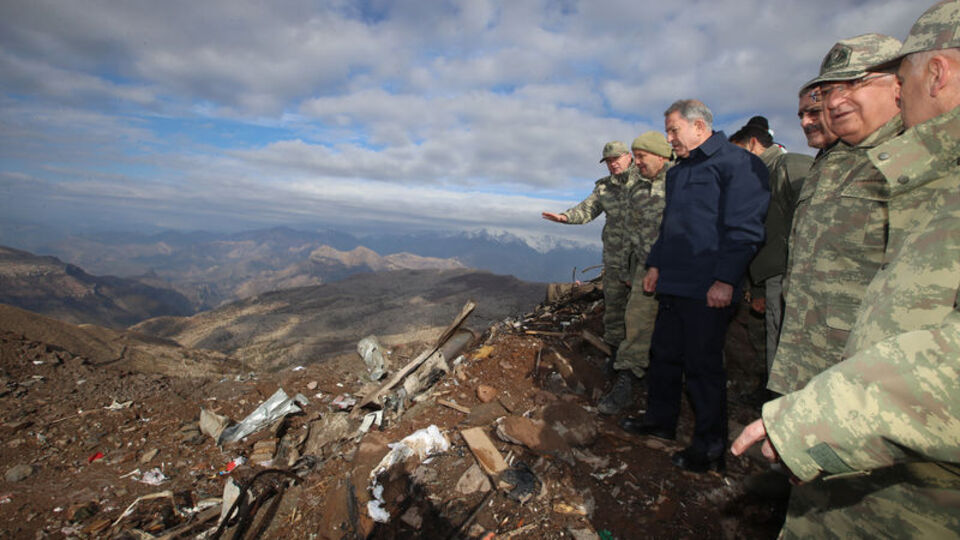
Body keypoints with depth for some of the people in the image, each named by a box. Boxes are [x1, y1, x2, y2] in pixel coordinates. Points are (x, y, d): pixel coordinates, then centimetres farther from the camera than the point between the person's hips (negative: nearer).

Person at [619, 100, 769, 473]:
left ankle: (710, 446, 16)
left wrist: (725, 279, -19)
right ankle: (660, 420, 32)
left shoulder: (738, 164, -6)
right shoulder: (677, 172, 20)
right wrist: (655, 264, 19)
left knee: (703, 364, 0)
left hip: (708, 290, -8)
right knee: (664, 354, 15)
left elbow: (744, 230, -14)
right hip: (672, 285, 8)